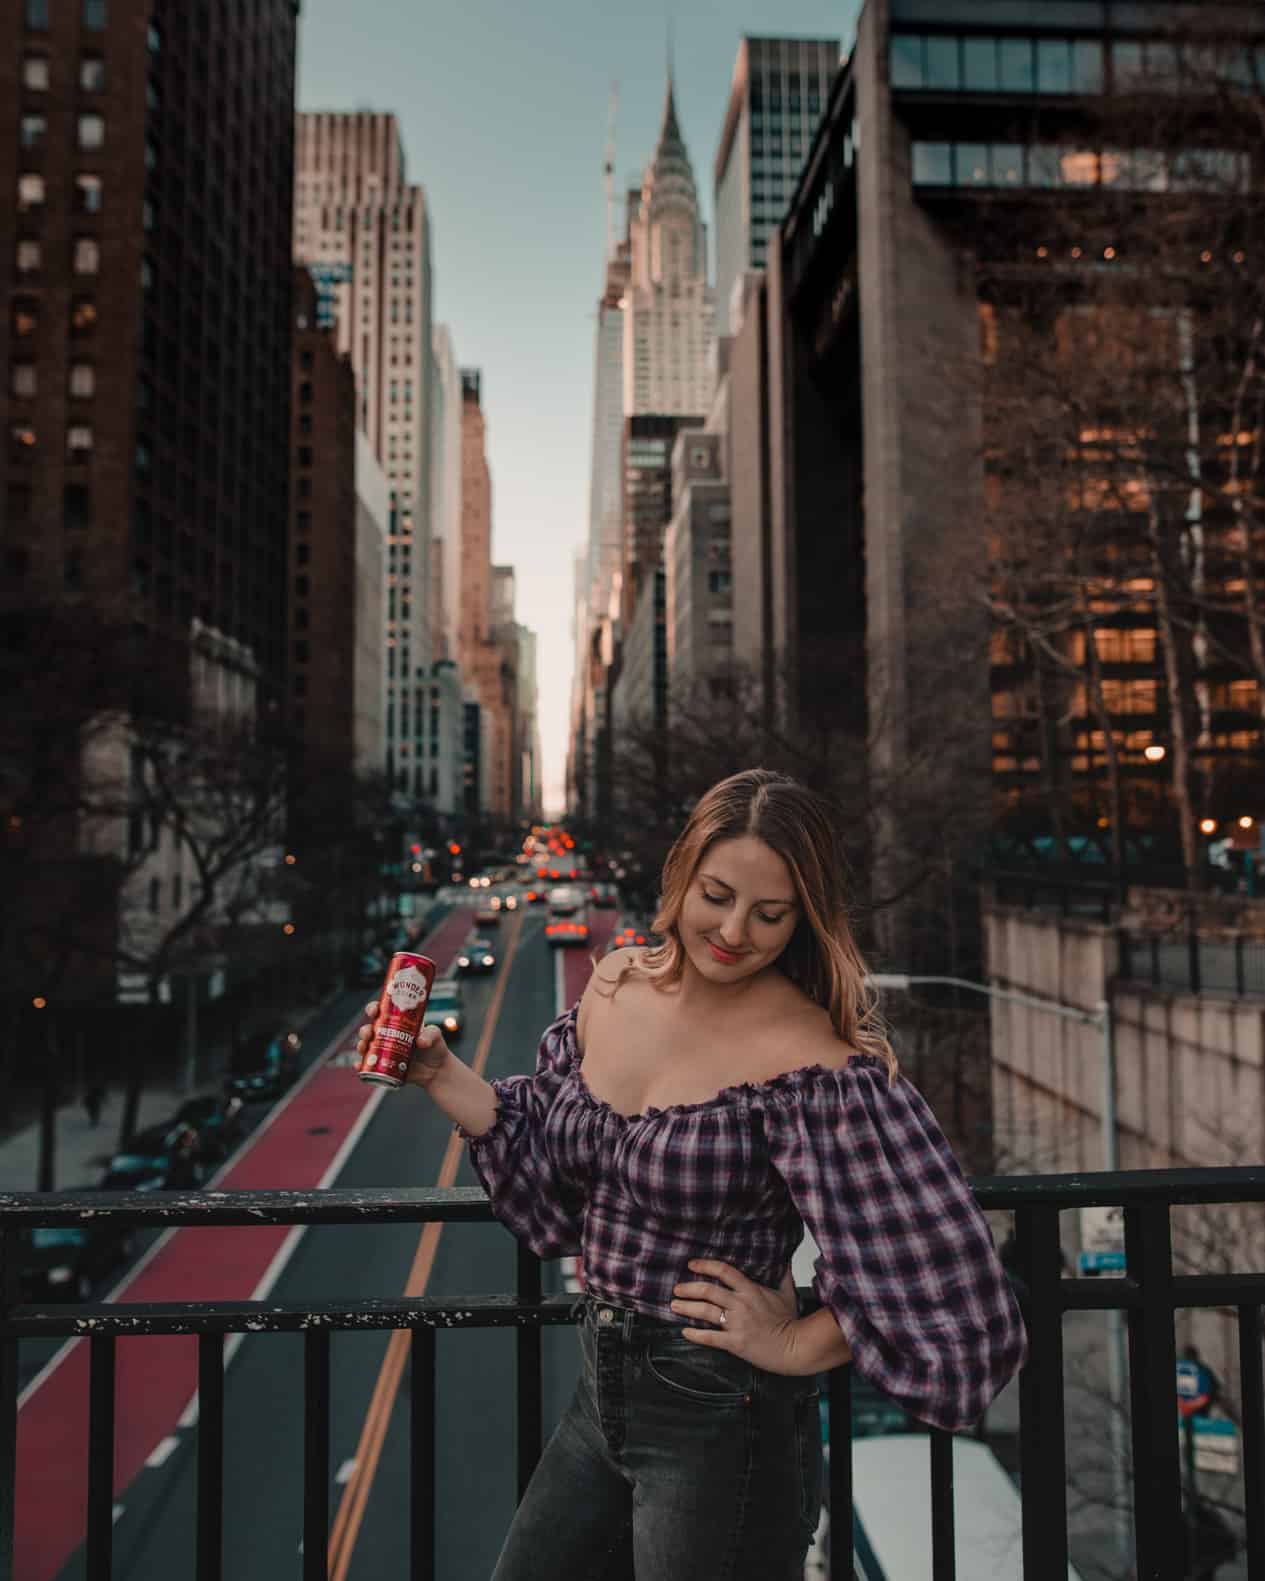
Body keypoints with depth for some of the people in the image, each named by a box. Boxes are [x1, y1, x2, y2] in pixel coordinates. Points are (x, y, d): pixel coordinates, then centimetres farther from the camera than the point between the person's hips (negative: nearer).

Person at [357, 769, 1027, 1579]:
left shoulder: (806, 1063, -24)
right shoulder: (616, 987, -3)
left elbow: (934, 1267, -23)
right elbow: (553, 1178, 7)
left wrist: (793, 1347, -15)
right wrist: (439, 1073, -2)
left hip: (721, 1420, -6)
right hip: (603, 1391, 7)